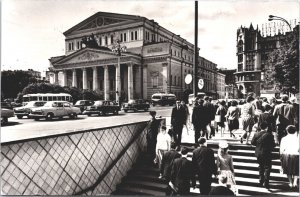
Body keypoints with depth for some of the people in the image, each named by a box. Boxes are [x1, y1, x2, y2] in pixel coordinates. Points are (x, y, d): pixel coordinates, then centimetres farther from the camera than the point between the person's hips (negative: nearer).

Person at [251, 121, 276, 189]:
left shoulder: (256, 134, -6)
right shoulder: (269, 135, -16)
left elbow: (252, 142, 2)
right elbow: (273, 144, -13)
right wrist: (271, 148, 8)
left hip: (258, 153, 4)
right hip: (267, 153, -4)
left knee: (261, 167, 21)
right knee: (267, 168, 5)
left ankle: (261, 180, 31)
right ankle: (266, 182, -1)